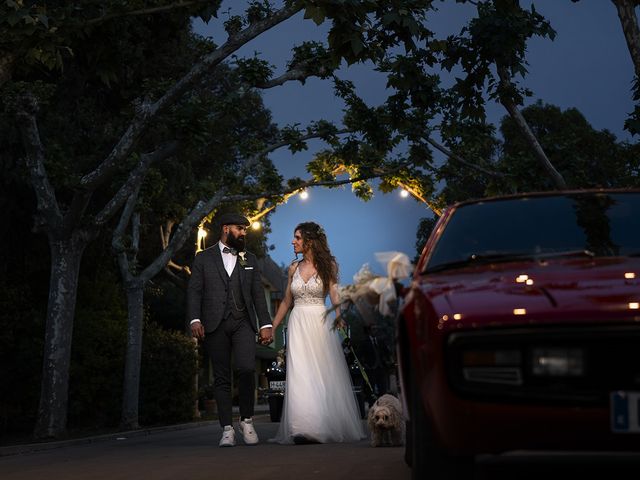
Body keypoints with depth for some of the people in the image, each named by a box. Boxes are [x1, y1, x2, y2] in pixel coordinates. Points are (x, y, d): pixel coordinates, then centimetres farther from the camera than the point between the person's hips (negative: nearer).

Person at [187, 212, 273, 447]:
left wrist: (266, 324, 5)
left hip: (243, 323, 1)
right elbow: (194, 291, 3)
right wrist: (195, 319, -10)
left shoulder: (249, 259, 17)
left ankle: (247, 420, 2)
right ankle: (227, 429, 6)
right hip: (215, 325, -1)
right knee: (221, 377, 1)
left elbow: (258, 294, 14)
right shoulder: (203, 258, 10)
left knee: (247, 368, -17)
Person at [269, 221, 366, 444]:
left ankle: (329, 426, 7)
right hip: (298, 325, 3)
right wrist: (271, 327, 16)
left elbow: (334, 294, -8)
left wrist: (338, 313, -28)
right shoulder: (294, 268, 12)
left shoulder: (327, 265, 2)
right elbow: (286, 302, 17)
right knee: (300, 376, -7)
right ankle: (306, 428, -10)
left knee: (325, 374, -1)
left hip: (320, 323, -3)